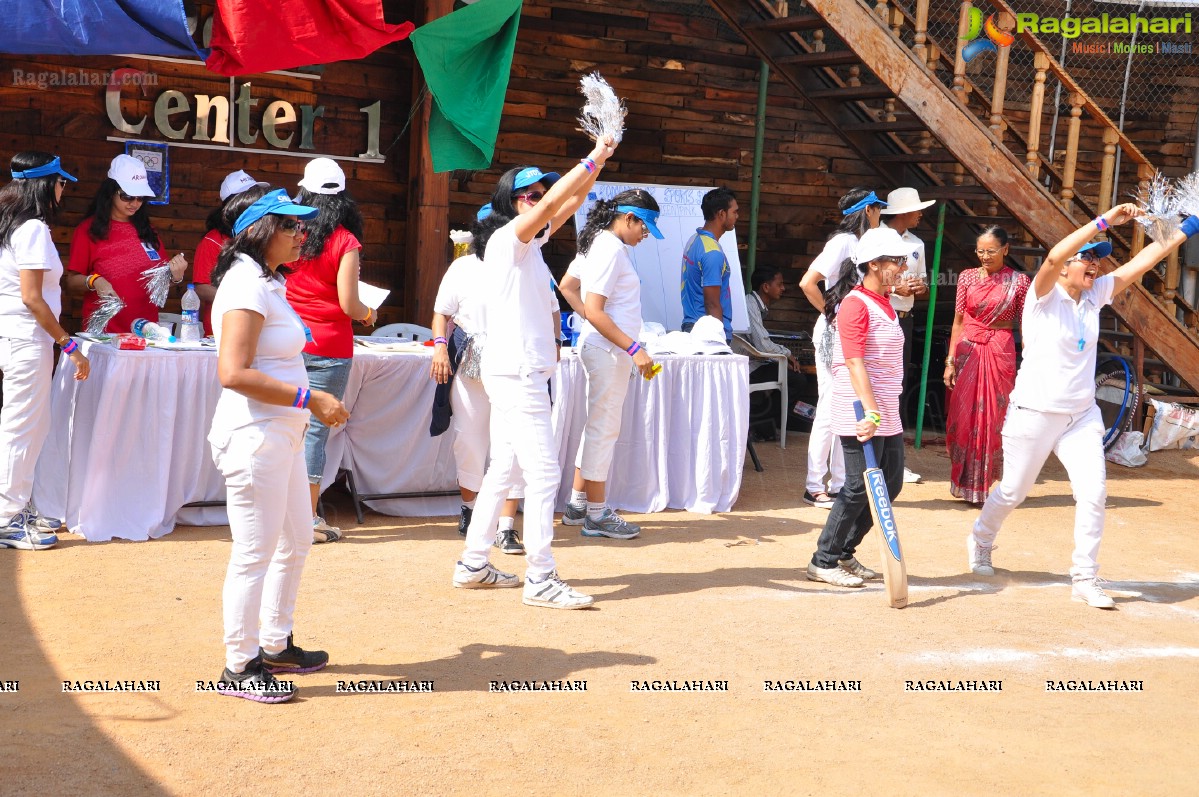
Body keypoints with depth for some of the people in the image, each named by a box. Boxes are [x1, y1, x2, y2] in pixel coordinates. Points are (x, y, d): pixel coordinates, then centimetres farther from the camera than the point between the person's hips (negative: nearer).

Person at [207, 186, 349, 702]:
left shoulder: (269, 282, 16)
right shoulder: (247, 285, -17)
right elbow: (234, 372, -26)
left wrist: (316, 403, 11)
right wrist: (310, 399, -23)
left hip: (283, 435, 11)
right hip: (253, 435, -11)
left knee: (296, 542, 19)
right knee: (255, 553, -2)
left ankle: (275, 647, 34)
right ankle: (239, 668, 11)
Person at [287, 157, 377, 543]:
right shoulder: (345, 242, -8)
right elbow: (349, 305, -10)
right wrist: (369, 314, 10)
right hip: (329, 347, -3)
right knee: (316, 429, 1)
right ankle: (309, 520, 5)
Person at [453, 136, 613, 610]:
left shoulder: (530, 242, 15)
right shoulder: (506, 239, -11)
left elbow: (569, 203, 18)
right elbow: (551, 204, -25)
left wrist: (600, 161, 7)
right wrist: (591, 160, -19)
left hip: (521, 370, 10)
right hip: (516, 371, -10)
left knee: (504, 470, 14)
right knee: (543, 473, -10)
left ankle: (473, 565, 21)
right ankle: (541, 580, -6)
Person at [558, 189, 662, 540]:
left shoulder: (606, 246, 14)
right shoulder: (611, 250, -16)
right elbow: (594, 311, -22)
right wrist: (634, 348, -24)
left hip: (607, 350, 10)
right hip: (608, 350, -10)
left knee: (598, 427, 15)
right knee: (604, 428, -4)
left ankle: (577, 505, 23)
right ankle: (597, 514, 4)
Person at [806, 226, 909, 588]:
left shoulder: (885, 306, 16)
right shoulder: (855, 303, -13)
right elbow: (854, 361, -22)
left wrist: (882, 410, 17)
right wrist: (871, 411, -29)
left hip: (887, 412, 10)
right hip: (859, 411, -9)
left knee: (891, 483, 10)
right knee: (860, 486, -8)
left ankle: (844, 553, 21)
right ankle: (823, 561, 4)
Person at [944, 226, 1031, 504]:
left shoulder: (1020, 281, -1)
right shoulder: (967, 277, 5)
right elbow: (958, 321, 7)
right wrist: (950, 361, 2)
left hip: (1000, 353, -2)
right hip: (967, 349, 2)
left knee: (992, 418, 1)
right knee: (962, 416, 3)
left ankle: (981, 485, 12)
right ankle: (963, 483, 15)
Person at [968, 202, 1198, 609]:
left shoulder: (1095, 294, 5)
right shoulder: (1044, 295, -12)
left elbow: (1143, 260, 3)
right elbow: (1054, 257, -32)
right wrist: (1105, 220, -33)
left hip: (1082, 414, 5)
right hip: (1035, 412, -5)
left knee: (1093, 492, -7)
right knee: (1012, 492, 8)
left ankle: (1084, 578, 3)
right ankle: (980, 541, 36)